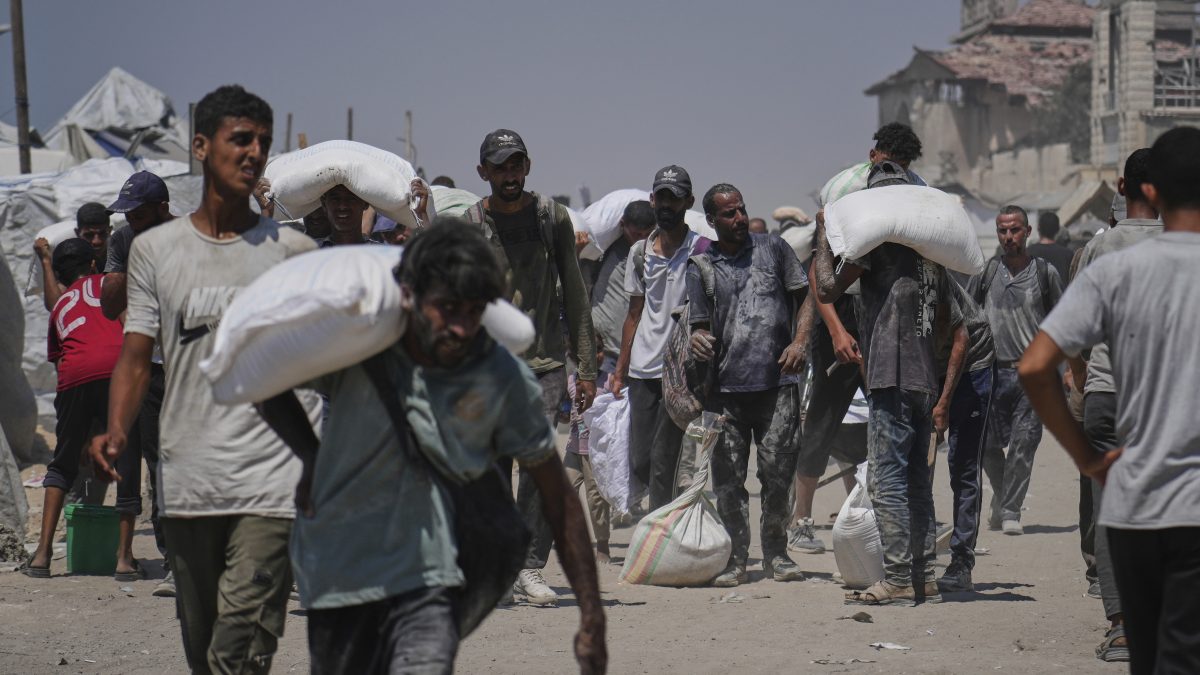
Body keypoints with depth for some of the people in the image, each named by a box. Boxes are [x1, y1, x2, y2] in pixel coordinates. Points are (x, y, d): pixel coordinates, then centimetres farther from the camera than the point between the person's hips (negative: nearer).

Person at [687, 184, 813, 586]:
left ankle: (776, 554, 12)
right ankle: (735, 559, 8)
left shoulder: (773, 248, 12)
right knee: (728, 478, 0)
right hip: (726, 386, 1)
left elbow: (805, 297, 12)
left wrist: (799, 342, -4)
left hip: (777, 383, 0)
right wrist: (698, 340, -16)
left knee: (777, 472, -1)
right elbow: (699, 323, 8)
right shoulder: (701, 266, 12)